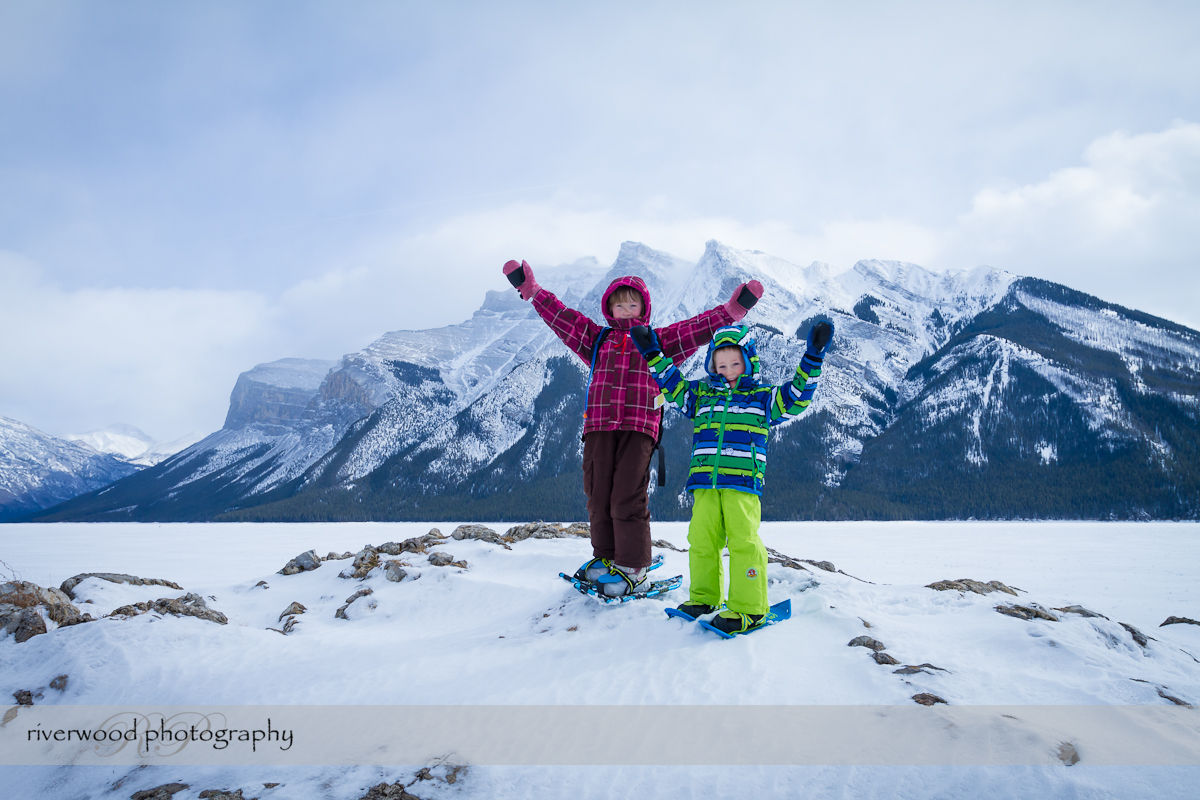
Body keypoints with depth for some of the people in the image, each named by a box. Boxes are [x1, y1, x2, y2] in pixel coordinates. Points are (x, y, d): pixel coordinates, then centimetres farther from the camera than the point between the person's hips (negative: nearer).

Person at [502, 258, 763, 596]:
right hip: (599, 427, 3)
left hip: (639, 428, -3)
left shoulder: (657, 340, 17)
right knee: (598, 496, 3)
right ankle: (605, 558, 18)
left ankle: (632, 568, 0)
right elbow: (560, 315, 19)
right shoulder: (598, 339, 21)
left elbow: (697, 328, 12)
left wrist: (733, 308, 4)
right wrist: (530, 289, 15)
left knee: (628, 498, -8)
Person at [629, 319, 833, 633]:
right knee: (701, 539, 3)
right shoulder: (701, 395, 19)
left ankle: (748, 608, -5)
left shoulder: (762, 397, 12)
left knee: (743, 540, -11)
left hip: (742, 481, -3)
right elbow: (672, 384, 23)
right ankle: (703, 598, 19)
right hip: (704, 482, 4)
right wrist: (653, 353, 17)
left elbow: (797, 396, 6)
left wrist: (813, 358, 0)